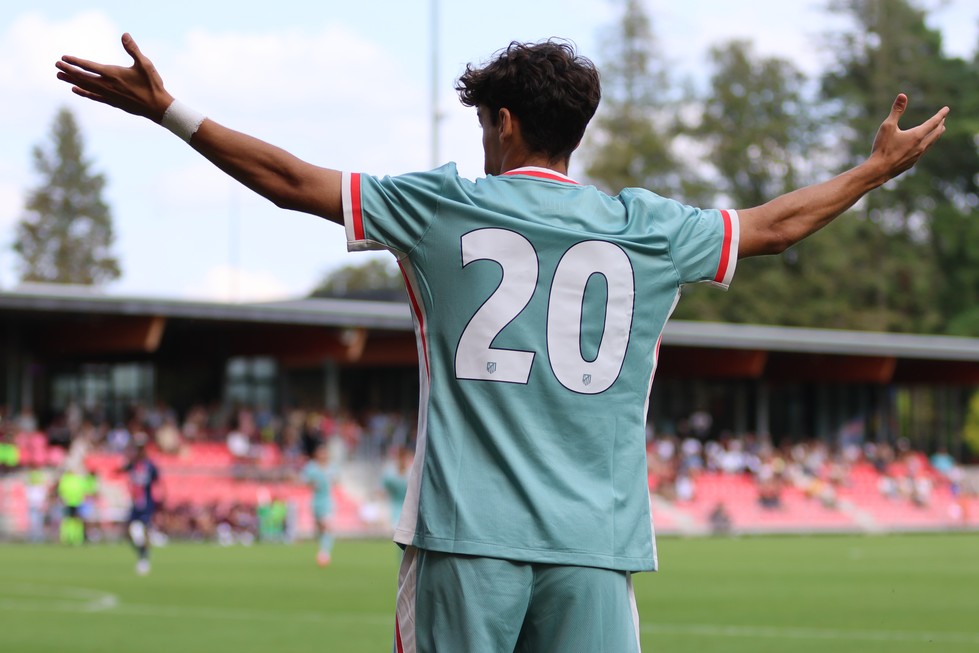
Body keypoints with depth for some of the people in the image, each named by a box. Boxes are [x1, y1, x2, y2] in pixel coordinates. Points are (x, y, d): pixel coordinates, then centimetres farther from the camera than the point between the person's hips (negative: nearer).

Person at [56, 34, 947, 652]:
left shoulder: (441, 206, 5)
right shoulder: (644, 228, 9)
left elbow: (291, 179, 8)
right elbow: (775, 225, 22)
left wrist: (167, 111, 16)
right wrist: (880, 168, 37)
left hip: (467, 529, -1)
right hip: (595, 540, 1)